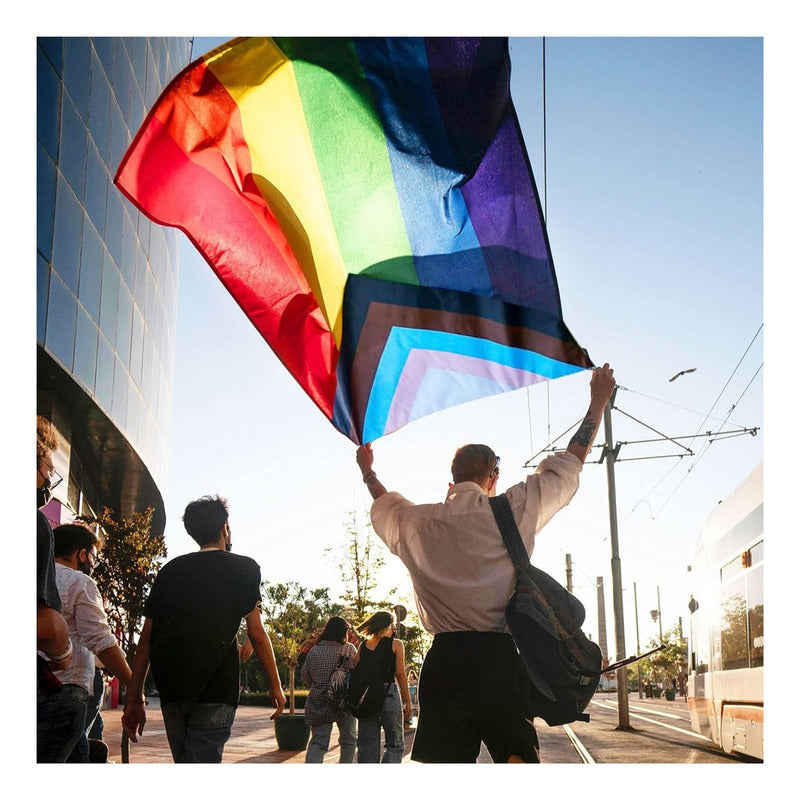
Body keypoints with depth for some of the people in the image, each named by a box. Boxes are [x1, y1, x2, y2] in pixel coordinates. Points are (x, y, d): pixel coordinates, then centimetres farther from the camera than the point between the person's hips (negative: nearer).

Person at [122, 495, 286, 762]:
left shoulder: (170, 570, 14)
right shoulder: (243, 567, 3)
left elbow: (146, 638, 9)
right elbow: (256, 632, -3)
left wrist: (135, 699, 11)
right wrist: (275, 685, 6)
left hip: (170, 691, 5)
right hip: (215, 690, -5)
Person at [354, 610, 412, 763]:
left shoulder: (363, 646, 11)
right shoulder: (395, 644, 0)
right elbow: (400, 674, -5)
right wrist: (407, 701, -1)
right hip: (389, 694, -4)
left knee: (367, 745, 10)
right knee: (395, 745, 4)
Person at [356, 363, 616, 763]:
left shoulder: (415, 524, 9)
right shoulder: (515, 509, 2)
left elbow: (385, 504, 33)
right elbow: (570, 462, 14)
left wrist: (368, 473, 54)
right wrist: (598, 400, 26)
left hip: (444, 660, 2)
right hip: (500, 657, -2)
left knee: (446, 761, 3)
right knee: (520, 757, 1)